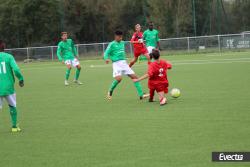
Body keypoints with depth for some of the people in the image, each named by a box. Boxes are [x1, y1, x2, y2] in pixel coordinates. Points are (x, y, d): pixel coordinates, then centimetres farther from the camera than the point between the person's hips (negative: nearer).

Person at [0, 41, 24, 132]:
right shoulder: (8, 56, -2)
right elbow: (16, 69, -13)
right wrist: (21, 79, 2)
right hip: (8, 87, 0)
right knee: (12, 106, 18)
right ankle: (14, 126, 19)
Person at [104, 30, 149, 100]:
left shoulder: (122, 43, 15)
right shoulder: (112, 44, -3)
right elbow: (106, 53, -8)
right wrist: (107, 59, -27)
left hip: (124, 63, 6)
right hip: (116, 63, -6)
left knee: (134, 77, -2)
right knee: (119, 78, -27)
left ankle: (141, 95, 1)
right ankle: (110, 91, 0)